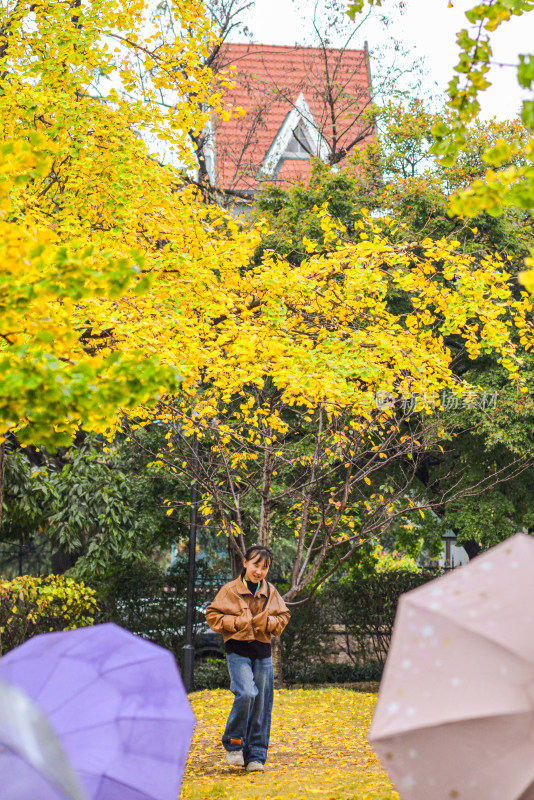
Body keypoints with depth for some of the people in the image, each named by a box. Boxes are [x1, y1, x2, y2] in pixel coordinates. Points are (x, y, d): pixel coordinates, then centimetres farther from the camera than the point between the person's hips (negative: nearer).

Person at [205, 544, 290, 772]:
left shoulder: (270, 592, 9)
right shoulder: (230, 590, 0)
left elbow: (283, 616, 15)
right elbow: (212, 614, 2)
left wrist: (268, 623, -5)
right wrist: (236, 623, -11)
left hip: (262, 651, 4)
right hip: (238, 650, -4)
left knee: (261, 704, 3)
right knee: (246, 693, -23)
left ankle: (255, 756, 13)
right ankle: (233, 743, -3)